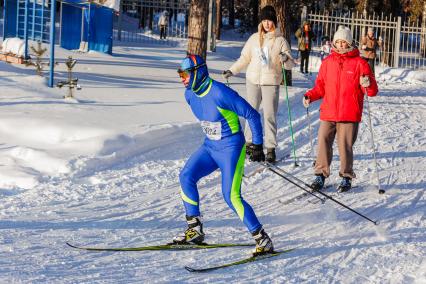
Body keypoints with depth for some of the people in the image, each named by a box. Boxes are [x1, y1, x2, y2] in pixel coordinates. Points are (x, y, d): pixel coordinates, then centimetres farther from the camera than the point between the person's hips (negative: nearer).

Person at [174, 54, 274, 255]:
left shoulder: (220, 94, -23)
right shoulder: (190, 94, 1)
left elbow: (252, 115, -16)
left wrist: (257, 145, -13)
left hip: (231, 148, -8)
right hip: (210, 146, 8)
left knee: (231, 196, -15)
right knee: (186, 177, -7)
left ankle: (262, 240, -6)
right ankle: (194, 230, 2)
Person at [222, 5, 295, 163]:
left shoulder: (280, 40, -1)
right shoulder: (254, 38, 8)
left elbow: (290, 64, -2)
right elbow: (244, 58, 17)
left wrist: (286, 60, -23)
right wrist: (232, 71, 13)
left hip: (271, 82, -3)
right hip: (253, 80, 3)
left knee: (270, 116, -6)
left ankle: (271, 149, -3)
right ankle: (249, 143, 20)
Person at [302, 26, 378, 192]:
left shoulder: (359, 63, 1)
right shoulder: (327, 62, 9)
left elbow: (372, 91, -1)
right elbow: (321, 86, 16)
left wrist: (368, 85, -23)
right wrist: (310, 96, 0)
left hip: (349, 115, -3)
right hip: (328, 113, 3)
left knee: (345, 146, -1)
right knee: (323, 142, -1)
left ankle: (346, 177, 13)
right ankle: (320, 175, 9)